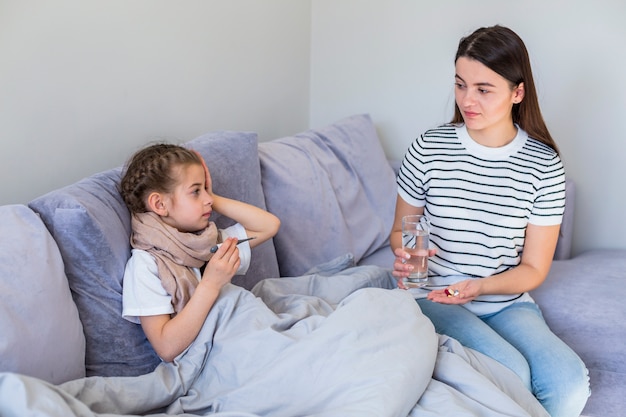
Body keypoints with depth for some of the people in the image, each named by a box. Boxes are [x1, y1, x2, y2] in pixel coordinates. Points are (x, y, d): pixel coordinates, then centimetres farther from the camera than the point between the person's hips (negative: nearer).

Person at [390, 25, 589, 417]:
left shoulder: (544, 165, -4)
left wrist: (480, 286, -20)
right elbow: (400, 229, 8)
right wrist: (404, 254, -17)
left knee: (571, 383, -24)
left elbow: (534, 268, 0)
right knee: (513, 375, -29)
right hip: (434, 297, -2)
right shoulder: (429, 149, -5)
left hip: (507, 301, 2)